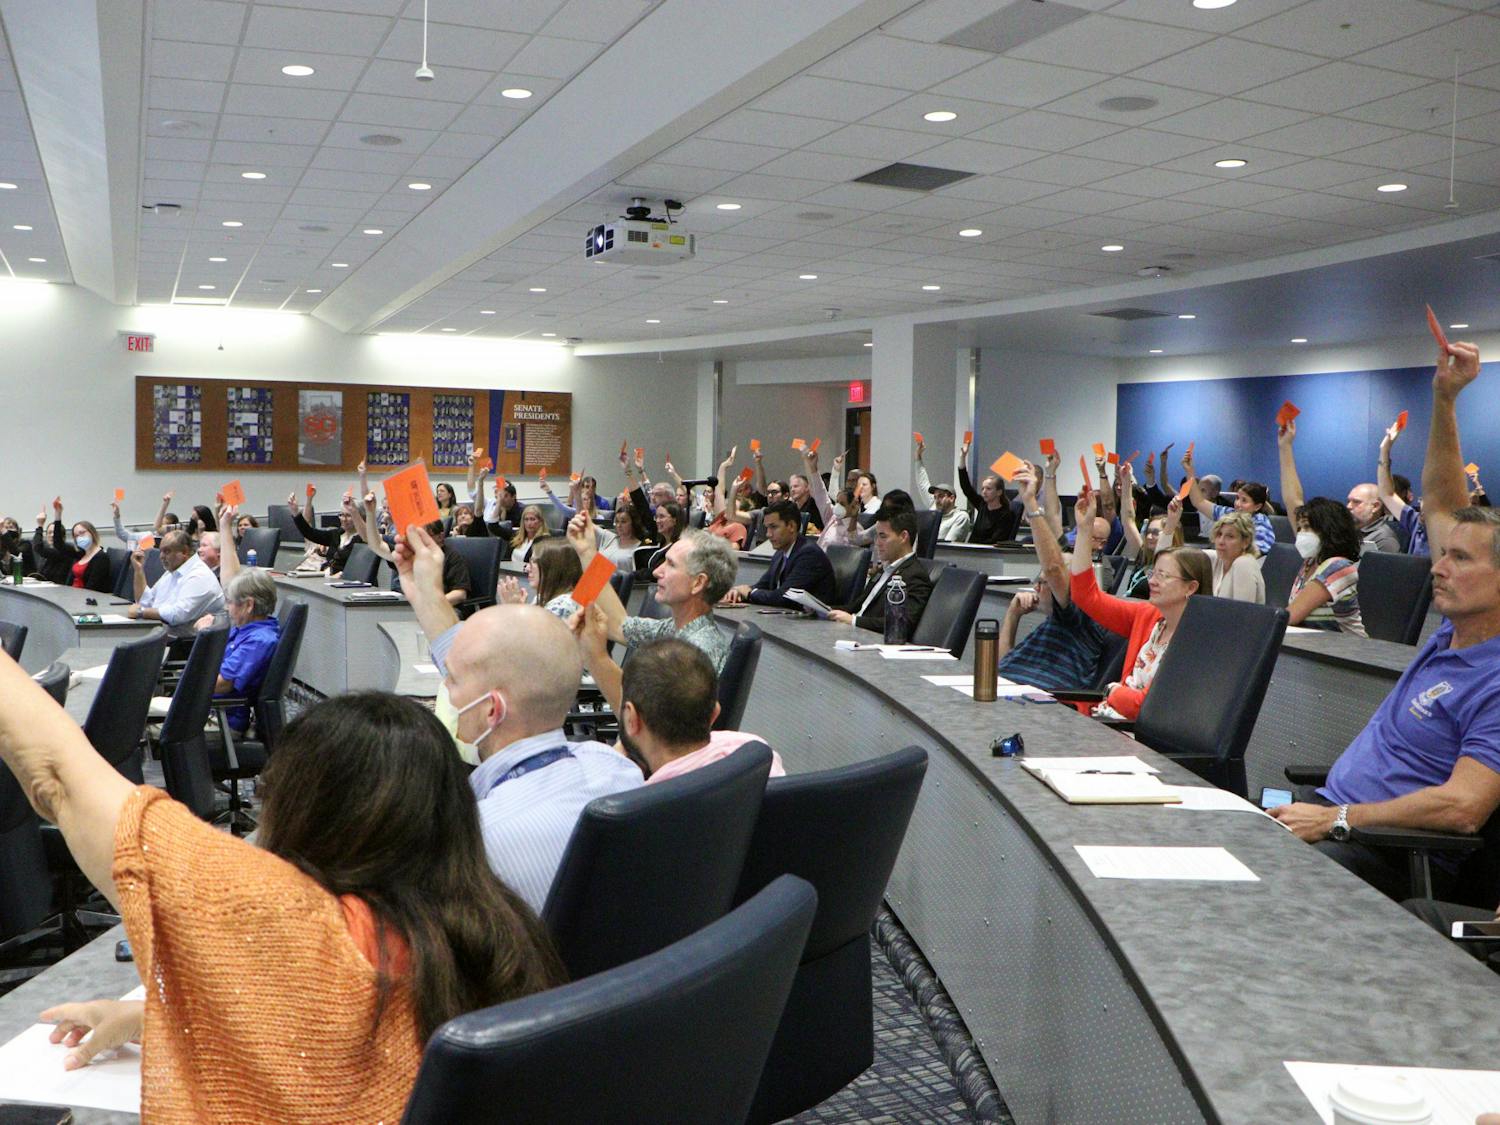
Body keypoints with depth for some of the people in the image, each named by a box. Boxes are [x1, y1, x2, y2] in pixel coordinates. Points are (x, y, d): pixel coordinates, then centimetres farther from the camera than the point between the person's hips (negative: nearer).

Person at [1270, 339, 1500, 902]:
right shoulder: (1455, 630, 12)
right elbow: (1441, 506, 20)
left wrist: (1337, 819, -22)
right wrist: (1444, 399, 12)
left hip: (1388, 851, -10)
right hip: (1331, 804, 10)